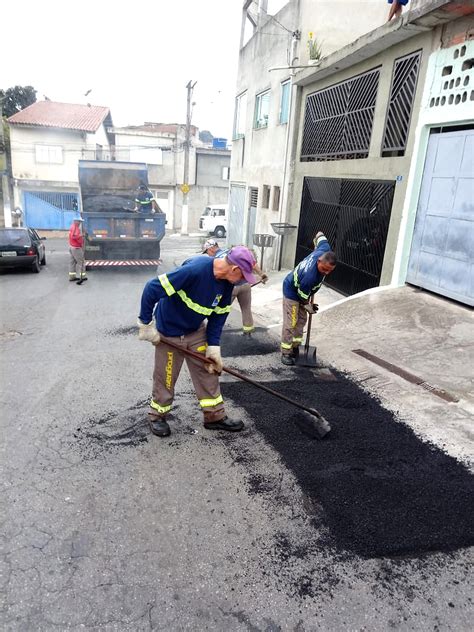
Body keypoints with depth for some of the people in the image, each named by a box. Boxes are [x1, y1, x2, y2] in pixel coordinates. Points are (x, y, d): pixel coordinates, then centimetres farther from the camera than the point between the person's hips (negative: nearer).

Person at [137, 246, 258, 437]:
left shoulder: (226, 282, -9)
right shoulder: (196, 269, -35)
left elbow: (218, 315, 0)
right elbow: (152, 288, -33)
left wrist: (213, 346, -5)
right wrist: (146, 324, -24)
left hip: (197, 332, 7)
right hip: (168, 334, -6)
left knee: (209, 372, 9)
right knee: (165, 378, 8)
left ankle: (215, 416, 25)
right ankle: (157, 416, 32)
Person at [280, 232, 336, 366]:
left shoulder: (324, 250, -25)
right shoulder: (310, 276, -42)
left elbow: (320, 236, -3)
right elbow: (303, 295, -24)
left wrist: (318, 237, 18)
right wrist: (308, 307, -6)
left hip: (302, 290, 9)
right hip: (291, 291, -9)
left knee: (301, 320, 12)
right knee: (290, 323, -8)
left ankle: (295, 347, 22)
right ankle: (286, 353, 0)